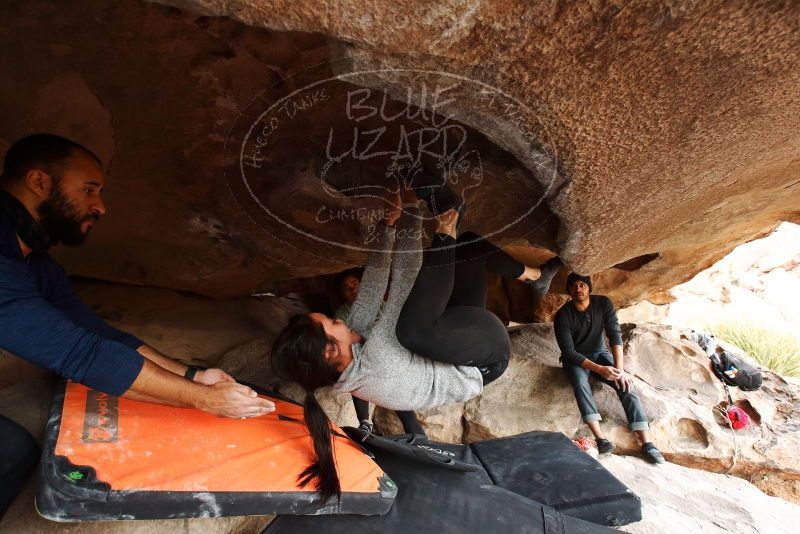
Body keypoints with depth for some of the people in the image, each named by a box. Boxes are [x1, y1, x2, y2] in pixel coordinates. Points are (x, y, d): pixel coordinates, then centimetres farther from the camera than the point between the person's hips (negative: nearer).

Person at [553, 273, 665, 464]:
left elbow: (615, 335, -18)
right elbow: (569, 352, -22)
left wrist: (620, 369, -29)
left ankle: (646, 442, -25)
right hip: (575, 359, -3)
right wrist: (599, 369, -31)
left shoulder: (603, 303, -11)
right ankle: (600, 438, -42)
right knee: (579, 380, -35)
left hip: (600, 353, 3)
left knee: (624, 382, -23)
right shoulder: (563, 315, -19)